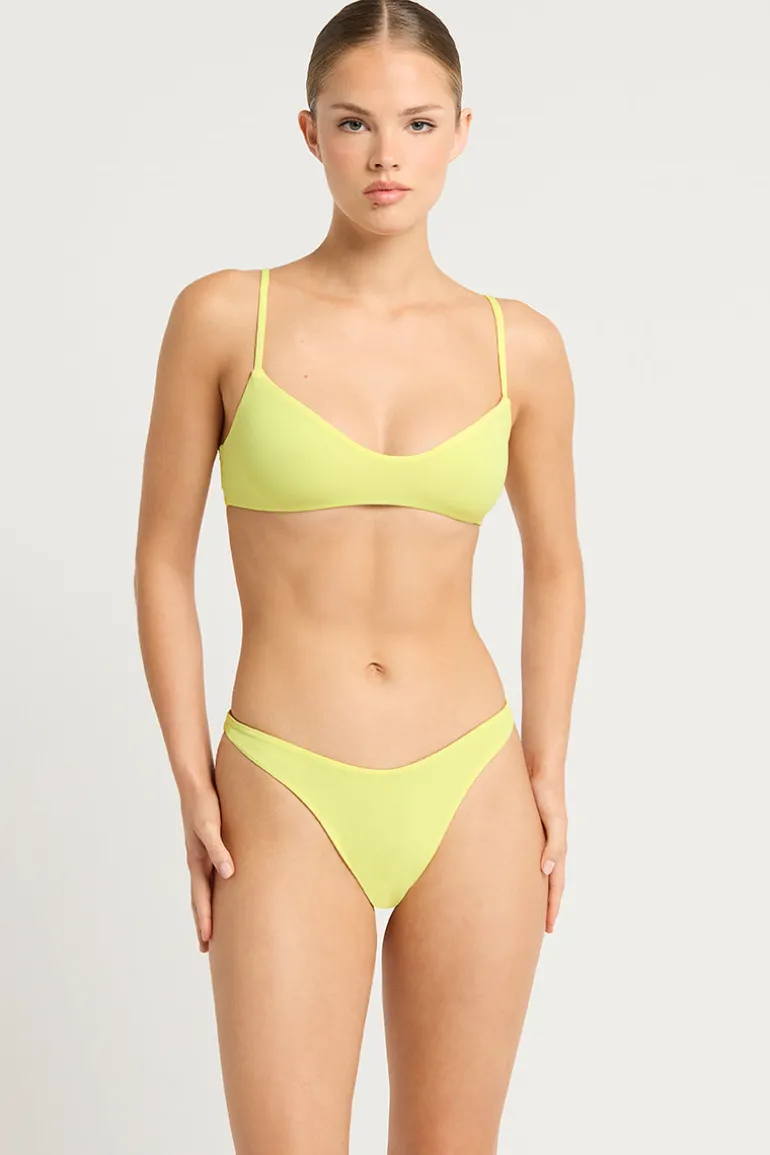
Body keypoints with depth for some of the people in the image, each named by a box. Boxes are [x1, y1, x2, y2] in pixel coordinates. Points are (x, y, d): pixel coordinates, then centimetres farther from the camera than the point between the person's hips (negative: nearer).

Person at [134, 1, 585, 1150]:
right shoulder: (226, 316, -4)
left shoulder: (520, 346, 1)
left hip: (473, 796, 2)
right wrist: (193, 780, -5)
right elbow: (163, 558, 1)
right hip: (291, 801, -2)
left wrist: (545, 775, 7)